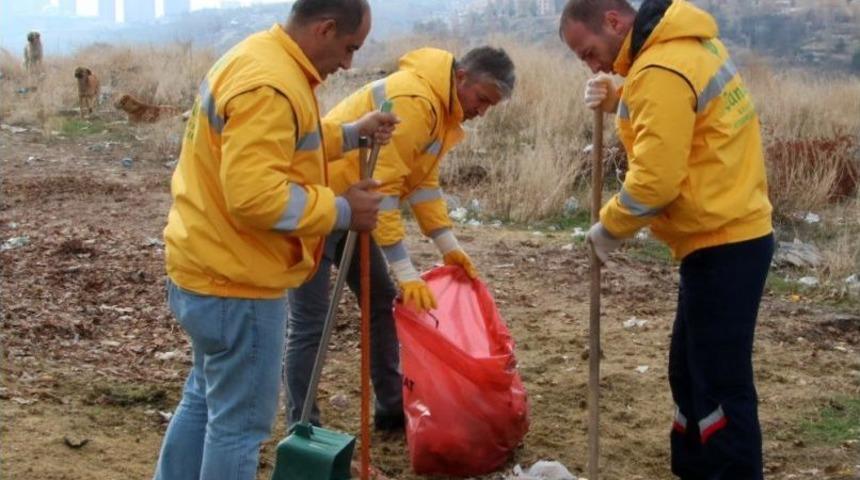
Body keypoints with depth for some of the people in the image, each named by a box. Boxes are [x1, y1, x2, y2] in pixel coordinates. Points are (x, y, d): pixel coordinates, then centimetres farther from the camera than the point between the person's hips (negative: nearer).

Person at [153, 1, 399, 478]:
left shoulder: (257, 57, 10)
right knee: (240, 421, 2)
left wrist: (351, 133, 15)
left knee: (205, 399, 23)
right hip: (236, 281, -11)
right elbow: (256, 196, -31)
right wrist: (342, 210, -20)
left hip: (209, 270, 11)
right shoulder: (270, 86, -25)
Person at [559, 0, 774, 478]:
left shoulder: (661, 71, -20)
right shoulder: (687, 43, 11)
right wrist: (617, 100, 5)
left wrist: (610, 226, -6)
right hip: (730, 234, 11)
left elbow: (655, 181, -23)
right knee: (689, 372, 19)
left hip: (722, 245, -11)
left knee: (720, 384, -4)